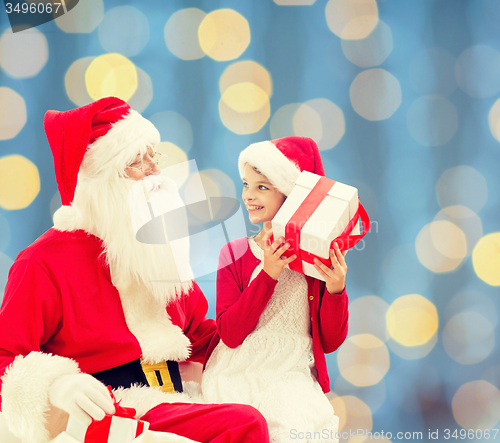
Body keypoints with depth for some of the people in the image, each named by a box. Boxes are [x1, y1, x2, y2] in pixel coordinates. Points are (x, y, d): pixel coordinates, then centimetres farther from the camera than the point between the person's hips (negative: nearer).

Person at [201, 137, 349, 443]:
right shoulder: (234, 253, 7)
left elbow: (330, 342, 3)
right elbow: (230, 334, -6)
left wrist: (335, 289, -14)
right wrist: (267, 275, -15)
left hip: (292, 378, 0)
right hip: (236, 376, 1)